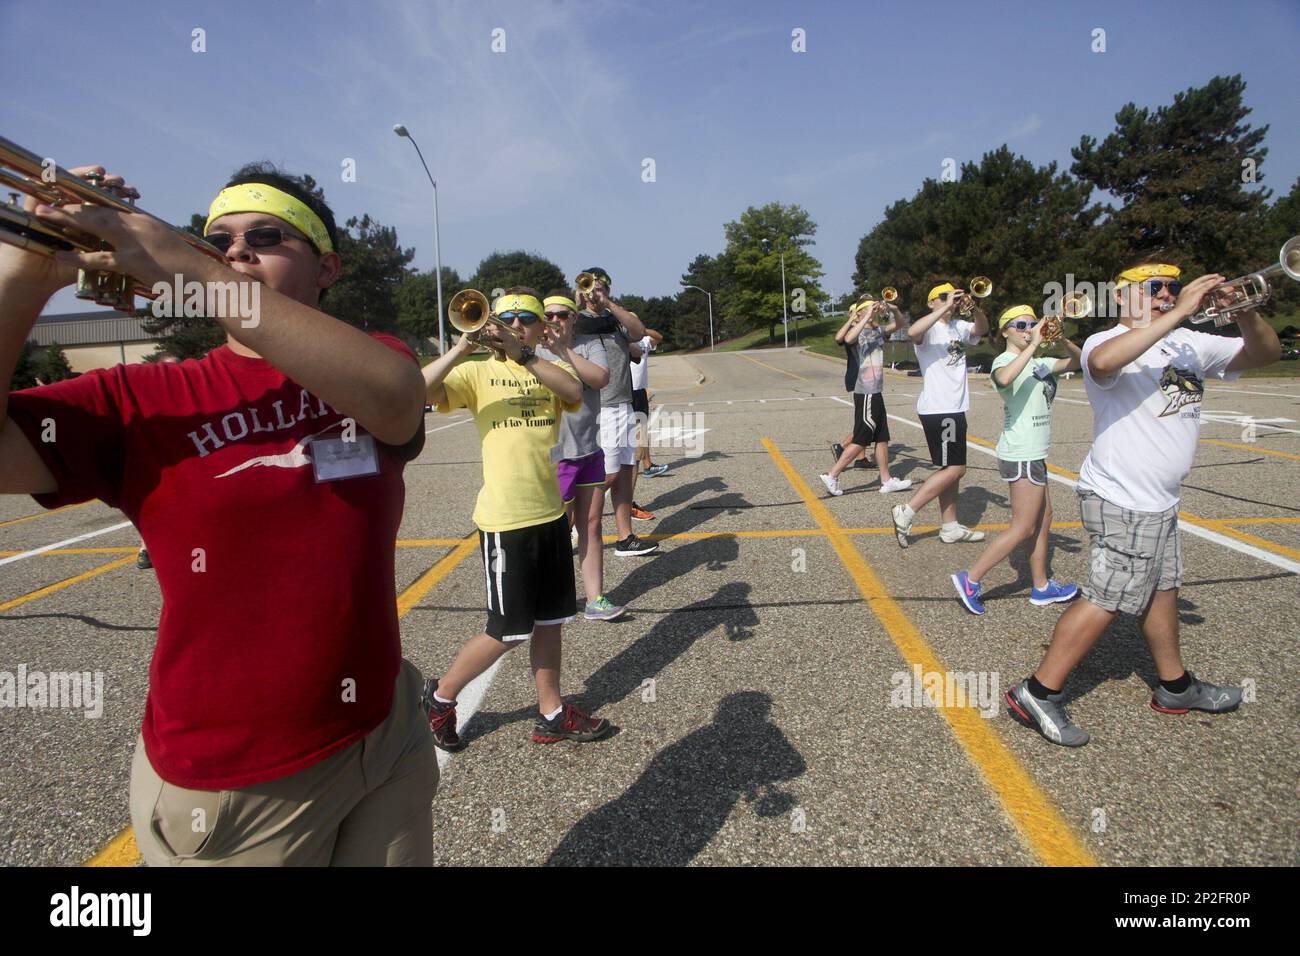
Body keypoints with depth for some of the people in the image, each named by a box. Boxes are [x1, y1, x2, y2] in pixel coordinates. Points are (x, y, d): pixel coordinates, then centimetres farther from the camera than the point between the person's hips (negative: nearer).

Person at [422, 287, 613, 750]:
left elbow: (574, 390, -17)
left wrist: (522, 354, -25)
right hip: (504, 520, -5)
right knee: (507, 631, 3)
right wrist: (459, 351, -25)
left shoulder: (550, 370, 7)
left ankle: (551, 714, 29)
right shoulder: (478, 373, -2)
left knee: (549, 620, 14)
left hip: (550, 513, 5)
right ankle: (441, 694, 26)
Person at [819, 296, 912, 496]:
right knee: (861, 440, -7)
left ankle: (887, 480, 19)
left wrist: (891, 309, 2)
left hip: (876, 392, 9)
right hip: (866, 393, -9)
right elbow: (848, 338, -32)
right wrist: (867, 317, -27)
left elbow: (897, 324, 21)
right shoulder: (859, 330, -10)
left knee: (882, 438, 12)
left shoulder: (878, 330, 13)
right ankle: (832, 476, -2)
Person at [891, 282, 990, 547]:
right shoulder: (930, 328, -11)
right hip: (937, 409, -9)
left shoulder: (959, 326, 13)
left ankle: (950, 527, 20)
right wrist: (945, 308, -31)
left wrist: (974, 308, -14)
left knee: (951, 468, 12)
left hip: (955, 408, 9)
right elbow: (912, 332, -32)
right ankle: (906, 512, -4)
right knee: (954, 469, -9)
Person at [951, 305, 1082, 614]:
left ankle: (1041, 587, 24)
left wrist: (1062, 339, -6)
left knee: (1043, 518, 14)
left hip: (1033, 453, 9)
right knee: (1023, 528, -7)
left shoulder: (1038, 364, 14)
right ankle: (970, 580, -4)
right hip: (1021, 455, -9)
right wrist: (1033, 345, -30)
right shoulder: (1005, 360, -12)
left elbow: (1077, 362, 10)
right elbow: (1004, 378, -36)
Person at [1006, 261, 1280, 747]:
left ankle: (1175, 686, 40)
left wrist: (1246, 314, -10)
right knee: (1106, 600, -7)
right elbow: (1103, 362, -39)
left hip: (1159, 501, 9)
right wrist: (1178, 314, -34)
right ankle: (1038, 693, 1)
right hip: (1123, 503, -9)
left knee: (1160, 588, 21)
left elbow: (1264, 353, 10)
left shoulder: (1189, 344, 10)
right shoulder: (1106, 342, -15)